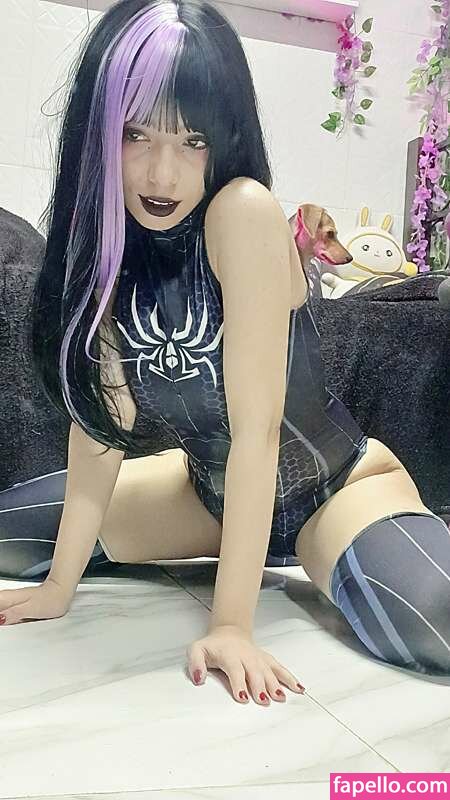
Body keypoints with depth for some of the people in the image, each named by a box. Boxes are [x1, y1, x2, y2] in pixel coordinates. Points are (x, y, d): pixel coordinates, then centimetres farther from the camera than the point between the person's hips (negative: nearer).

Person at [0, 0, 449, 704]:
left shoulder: (243, 212, -26)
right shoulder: (105, 235, -8)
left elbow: (256, 428, -28)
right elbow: (101, 414, -9)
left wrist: (231, 622, -28)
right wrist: (61, 582, -12)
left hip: (336, 485, -6)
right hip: (209, 487, 6)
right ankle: (237, 550, 24)